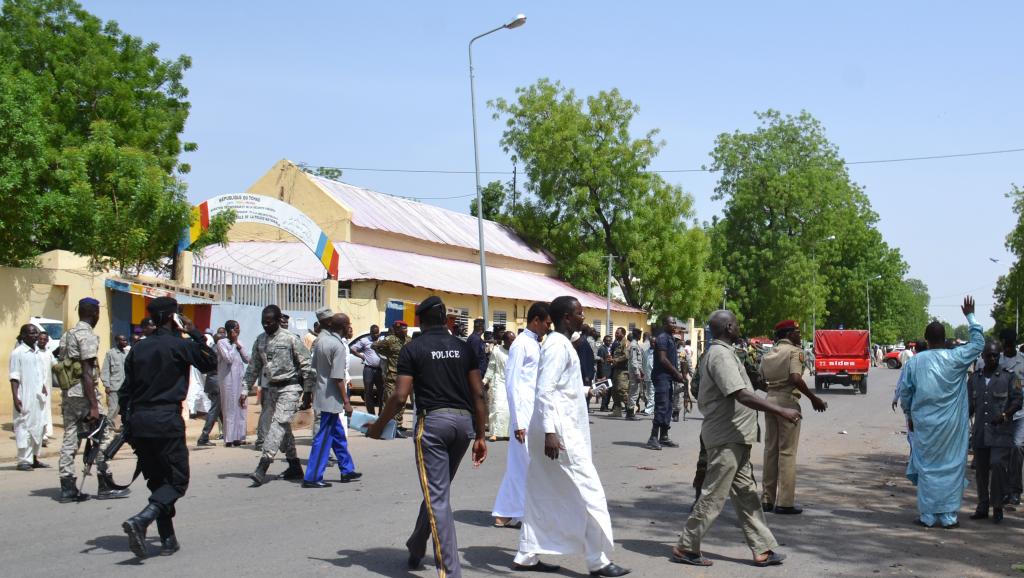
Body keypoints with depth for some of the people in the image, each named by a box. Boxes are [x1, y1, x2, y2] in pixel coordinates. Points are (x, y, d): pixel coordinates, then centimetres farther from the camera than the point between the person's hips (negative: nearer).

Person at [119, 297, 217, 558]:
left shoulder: (138, 348, 12)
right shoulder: (180, 345, -6)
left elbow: (126, 390, 12)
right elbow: (211, 362, 8)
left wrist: (128, 423, 17)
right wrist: (196, 335, 11)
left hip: (139, 421, 6)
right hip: (166, 421, -6)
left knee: (157, 481, 14)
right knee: (177, 481, 1)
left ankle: (167, 539, 14)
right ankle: (140, 520, -21)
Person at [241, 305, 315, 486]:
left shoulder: (291, 339, -9)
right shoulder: (260, 340, 8)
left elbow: (306, 365, -8)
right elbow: (253, 367, 14)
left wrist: (307, 391, -10)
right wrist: (245, 390, 7)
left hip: (290, 387, -7)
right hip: (272, 388, 7)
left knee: (278, 424, -16)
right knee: (284, 427, 12)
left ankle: (262, 467, -23)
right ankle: (295, 467, 22)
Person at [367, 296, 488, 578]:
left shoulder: (412, 349, -2)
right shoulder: (464, 348, 9)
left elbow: (400, 397, -7)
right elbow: (478, 394, 5)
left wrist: (378, 425, 9)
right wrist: (480, 436, 11)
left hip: (433, 421, -5)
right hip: (464, 421, 5)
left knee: (437, 497, -3)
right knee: (438, 490, 21)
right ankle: (416, 548, 38)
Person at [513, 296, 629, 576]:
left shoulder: (559, 343, 15)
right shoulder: (558, 345, -15)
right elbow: (545, 391, -23)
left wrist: (586, 390, 36)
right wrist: (550, 432, -27)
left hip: (559, 429, 10)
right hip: (560, 431, -10)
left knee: (543, 495, 13)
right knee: (589, 492, -5)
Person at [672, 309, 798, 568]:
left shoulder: (716, 352, 15)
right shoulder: (721, 354, -18)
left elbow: (702, 399, 21)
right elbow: (742, 395, -27)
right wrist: (782, 411, -26)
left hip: (734, 439, 10)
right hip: (727, 437, -10)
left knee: (746, 494, 12)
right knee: (713, 495, -3)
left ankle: (763, 549, 17)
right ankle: (686, 548, 6)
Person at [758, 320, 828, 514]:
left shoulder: (768, 354, 14)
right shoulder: (794, 351, -7)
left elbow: (761, 380, 10)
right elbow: (795, 378, -21)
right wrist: (814, 398, -14)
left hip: (770, 399, 7)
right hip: (788, 401, -7)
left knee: (770, 450, 11)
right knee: (787, 452, -3)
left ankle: (767, 499, 16)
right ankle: (785, 502, -2)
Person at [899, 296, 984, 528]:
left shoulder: (915, 361, -2)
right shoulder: (955, 358, -8)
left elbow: (904, 393, 4)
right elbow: (978, 343, 7)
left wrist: (909, 416, 18)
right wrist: (970, 316, 14)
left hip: (924, 423, 1)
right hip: (951, 425, -1)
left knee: (926, 466, 8)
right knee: (952, 466, 6)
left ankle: (927, 515, 11)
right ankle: (948, 515, 9)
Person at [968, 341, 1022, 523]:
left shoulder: (1009, 377, 2)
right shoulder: (974, 378, 13)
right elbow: (969, 404, 16)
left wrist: (1004, 415, -16)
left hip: (1001, 432, -4)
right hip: (980, 433, 4)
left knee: (998, 465, -15)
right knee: (981, 469, 8)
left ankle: (997, 507, -4)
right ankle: (983, 507, 19)